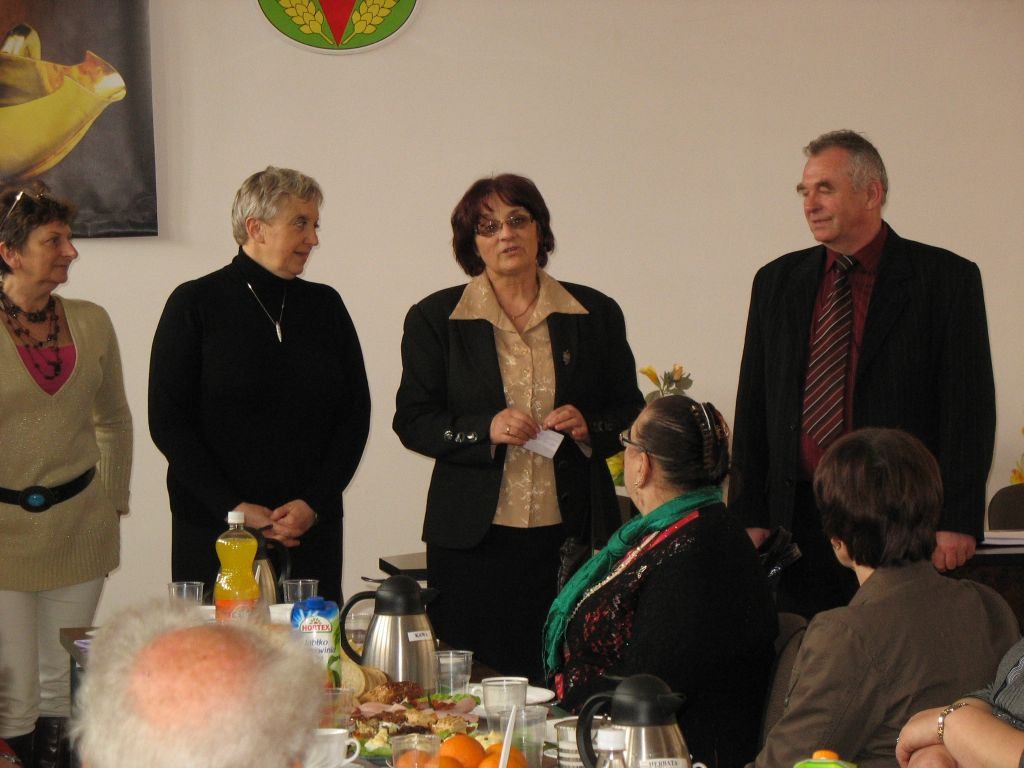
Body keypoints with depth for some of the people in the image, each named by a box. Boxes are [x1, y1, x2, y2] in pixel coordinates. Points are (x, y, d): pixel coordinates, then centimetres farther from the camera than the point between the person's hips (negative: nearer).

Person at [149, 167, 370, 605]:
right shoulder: (196, 303, -1)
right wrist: (233, 507, -11)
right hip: (215, 532, -3)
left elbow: (355, 414, 9)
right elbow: (166, 421, -4)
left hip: (311, 531, 3)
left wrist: (313, 502, -4)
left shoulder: (325, 305, 11)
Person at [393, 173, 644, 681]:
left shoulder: (596, 315, 10)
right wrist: (486, 431, -13)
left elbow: (630, 413, 15)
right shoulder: (435, 319, 7)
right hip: (474, 539, -1)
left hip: (571, 532, 1)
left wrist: (588, 428, -6)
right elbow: (412, 421, 4)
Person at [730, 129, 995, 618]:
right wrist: (749, 515, 4)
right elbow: (754, 408, 12)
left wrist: (957, 521, -10)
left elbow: (969, 408, -3)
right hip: (797, 519, 3)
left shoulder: (946, 279, 1)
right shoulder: (777, 282, 13)